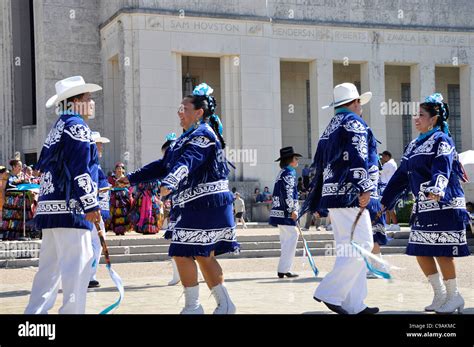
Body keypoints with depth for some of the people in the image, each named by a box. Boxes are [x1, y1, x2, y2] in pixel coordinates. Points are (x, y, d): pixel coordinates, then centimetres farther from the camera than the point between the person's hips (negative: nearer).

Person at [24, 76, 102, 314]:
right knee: (78, 263, -9)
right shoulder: (76, 125, -8)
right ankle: (72, 310, -11)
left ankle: (35, 311, 15)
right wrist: (91, 205, -15)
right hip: (69, 207, -10)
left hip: (51, 207, 10)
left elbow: (42, 166, 23)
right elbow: (79, 168, -16)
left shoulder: (58, 128, 22)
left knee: (50, 266, 13)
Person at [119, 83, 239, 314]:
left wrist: (169, 183, -47)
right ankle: (224, 304, 15)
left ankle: (192, 307, 0)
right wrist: (132, 178, 17)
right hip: (196, 206, 10)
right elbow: (163, 165, 21)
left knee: (182, 253, -8)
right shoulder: (189, 137, 19)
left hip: (205, 206, -10)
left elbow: (187, 163, -31)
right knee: (204, 256, 10)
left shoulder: (203, 135, -12)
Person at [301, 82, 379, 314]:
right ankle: (330, 293, -14)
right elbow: (357, 156, -19)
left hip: (332, 193, 10)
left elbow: (320, 165, 22)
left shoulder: (330, 129, 22)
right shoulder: (353, 122, -4)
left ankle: (354, 304, 10)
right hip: (349, 194, -10)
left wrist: (316, 205, 23)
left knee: (347, 249, 10)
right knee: (361, 245, -9)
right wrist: (365, 188, -24)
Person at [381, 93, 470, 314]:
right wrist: (385, 202, 17)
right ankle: (440, 295, 19)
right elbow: (401, 176, 18)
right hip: (423, 207, 8)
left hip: (443, 205, -8)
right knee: (420, 251, 6)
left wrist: (436, 190, -43)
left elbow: (442, 170, -24)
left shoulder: (441, 141, -7)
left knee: (441, 251, -5)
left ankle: (454, 296, 9)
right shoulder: (414, 145, 16)